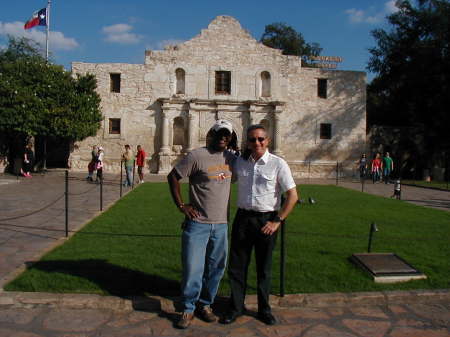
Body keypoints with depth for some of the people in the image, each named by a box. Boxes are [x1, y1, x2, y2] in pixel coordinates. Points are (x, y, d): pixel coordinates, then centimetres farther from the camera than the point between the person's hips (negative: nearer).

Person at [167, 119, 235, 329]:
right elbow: (173, 177, -5)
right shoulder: (197, 156, -9)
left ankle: (205, 305, 32)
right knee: (192, 269, 0)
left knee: (215, 269, 14)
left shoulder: (231, 158, 7)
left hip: (221, 224, 5)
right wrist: (181, 206, -6)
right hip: (198, 223, -5)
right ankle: (188, 310, 19)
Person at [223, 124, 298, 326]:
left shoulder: (278, 164, -7)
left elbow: (292, 196, -6)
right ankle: (236, 307, 26)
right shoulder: (240, 162, 4)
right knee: (237, 265, 9)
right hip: (242, 218, 3)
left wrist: (277, 222, -10)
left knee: (264, 267, 12)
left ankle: (264, 309, 30)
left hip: (266, 220, -3)